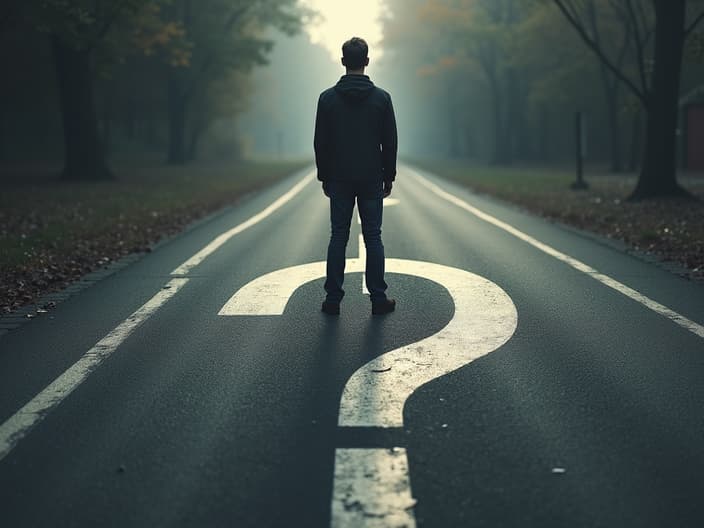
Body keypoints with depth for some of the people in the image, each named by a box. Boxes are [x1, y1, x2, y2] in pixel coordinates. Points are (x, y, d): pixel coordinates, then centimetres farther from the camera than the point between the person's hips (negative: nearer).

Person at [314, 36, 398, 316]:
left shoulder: (328, 97, -2)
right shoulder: (381, 97, -3)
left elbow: (320, 142, 0)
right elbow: (390, 142, -1)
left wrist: (324, 176, 9)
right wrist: (389, 176, 8)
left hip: (339, 179, 1)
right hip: (371, 179, 0)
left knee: (338, 238, 4)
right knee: (373, 238, 4)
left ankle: (333, 299, 4)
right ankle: (378, 298, 5)